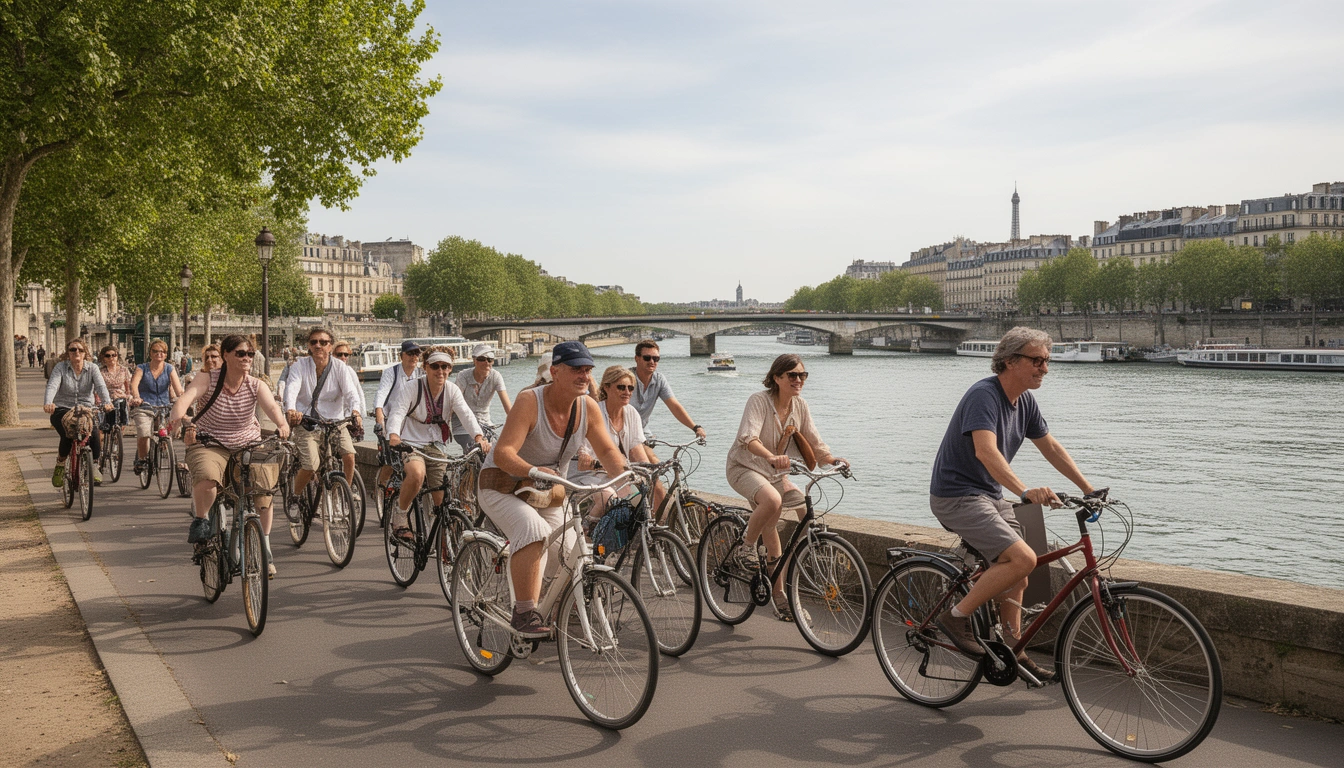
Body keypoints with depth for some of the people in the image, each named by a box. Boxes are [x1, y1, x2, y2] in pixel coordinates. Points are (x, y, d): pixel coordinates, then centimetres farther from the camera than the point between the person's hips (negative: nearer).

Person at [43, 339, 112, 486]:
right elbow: (52, 386, -18)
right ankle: (60, 466, 1)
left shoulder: (92, 368, 2)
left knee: (94, 434, -28)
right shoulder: (61, 367, -2)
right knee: (67, 435, -28)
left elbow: (101, 386, -15)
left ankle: (95, 466, -6)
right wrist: (48, 403, -40)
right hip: (62, 410, -1)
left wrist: (107, 402, -36)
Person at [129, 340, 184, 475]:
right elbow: (134, 383, -12)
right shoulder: (142, 368, 6)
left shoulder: (169, 369, 8)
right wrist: (136, 397, -33)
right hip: (144, 407, -1)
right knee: (143, 435, -23)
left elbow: (178, 387, -7)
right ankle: (141, 460, 2)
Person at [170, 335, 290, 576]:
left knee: (264, 492, -14)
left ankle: (265, 548, 4)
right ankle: (200, 520, -6)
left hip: (248, 445, 2)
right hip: (209, 445, -2)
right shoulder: (208, 379, -9)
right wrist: (176, 416, -50)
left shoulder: (256, 385, -4)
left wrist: (282, 424, -46)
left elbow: (271, 405, -23)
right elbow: (187, 396, -27)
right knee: (207, 477, -35)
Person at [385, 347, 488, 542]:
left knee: (442, 500, -3)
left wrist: (478, 436, -33)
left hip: (437, 446, 4)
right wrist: (393, 435, -42)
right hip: (411, 443, -4)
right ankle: (399, 518, -13)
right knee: (417, 474, -37)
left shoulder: (452, 390, 0)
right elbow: (397, 411, -21)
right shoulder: (413, 386, -10)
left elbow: (466, 414, -14)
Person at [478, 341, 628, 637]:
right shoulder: (530, 402, -25)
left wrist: (624, 473, -20)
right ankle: (524, 613, -29)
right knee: (535, 531, -36)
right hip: (503, 487, -6)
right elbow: (503, 453, -33)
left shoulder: (588, 407, -8)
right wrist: (535, 472, -51)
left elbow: (606, 449, 1)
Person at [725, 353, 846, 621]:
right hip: (744, 467, -6)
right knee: (773, 501, -36)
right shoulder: (759, 401, -19)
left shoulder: (800, 406, 0)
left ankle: (780, 597, 11)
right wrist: (772, 457, -51)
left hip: (775, 472, 6)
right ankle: (745, 547, -12)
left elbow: (814, 444, 4)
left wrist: (833, 460, -16)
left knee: (771, 533, 3)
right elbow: (748, 438, -33)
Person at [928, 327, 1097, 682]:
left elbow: (1051, 448, 17)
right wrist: (1026, 491, -48)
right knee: (1022, 559, -21)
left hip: (990, 496, 9)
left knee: (1015, 576, 11)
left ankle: (1013, 654, 24)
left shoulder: (1025, 402, 7)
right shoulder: (984, 395, -22)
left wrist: (1089, 490, 14)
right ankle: (957, 616, -9)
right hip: (957, 496, -9)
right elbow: (986, 451, -36)